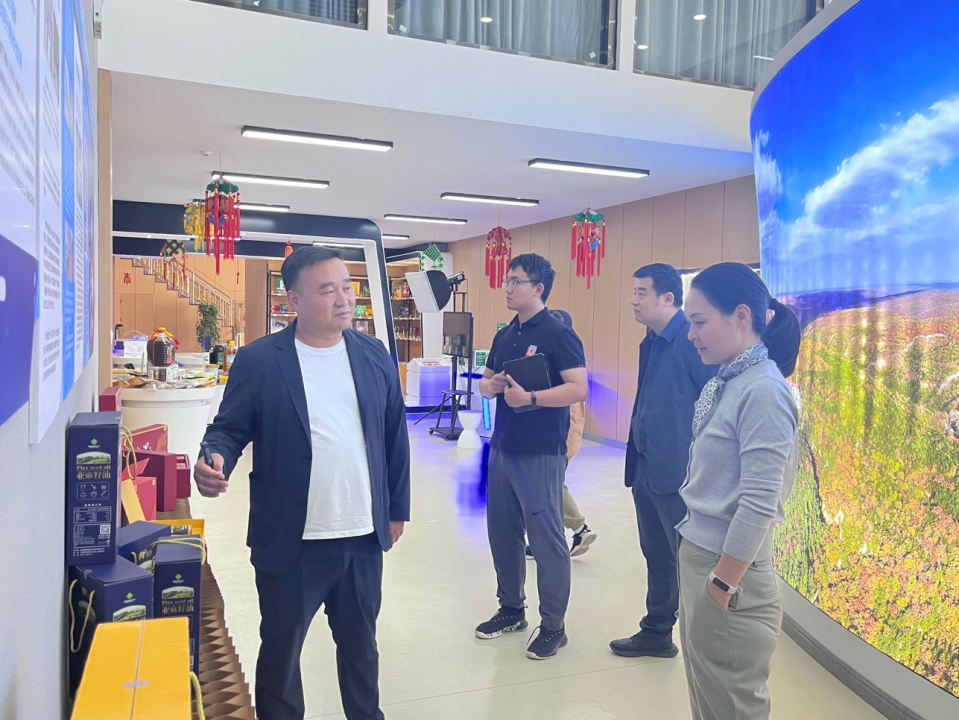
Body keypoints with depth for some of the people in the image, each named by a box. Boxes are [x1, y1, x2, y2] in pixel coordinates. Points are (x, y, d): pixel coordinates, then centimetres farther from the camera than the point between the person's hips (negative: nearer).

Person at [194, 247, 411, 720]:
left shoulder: (374, 356, 2)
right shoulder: (258, 361, -9)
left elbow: (394, 437, 7)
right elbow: (229, 428, -4)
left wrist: (397, 509, 10)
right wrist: (216, 459, -28)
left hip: (364, 536, 3)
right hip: (292, 540, -3)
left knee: (360, 643, 22)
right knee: (280, 648, 15)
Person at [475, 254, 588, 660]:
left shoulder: (557, 334, -11)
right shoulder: (504, 336, 12)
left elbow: (578, 389, -19)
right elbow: (485, 383, 18)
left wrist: (531, 397, -28)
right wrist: (492, 385, -5)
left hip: (541, 454, -8)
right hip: (502, 448, 8)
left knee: (546, 539, 2)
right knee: (502, 532, 15)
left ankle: (553, 625, 16)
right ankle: (511, 609, 32)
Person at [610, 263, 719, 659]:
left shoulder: (693, 339, -16)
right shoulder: (650, 343, 12)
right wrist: (636, 459, 17)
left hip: (679, 475, -9)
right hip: (647, 470, 9)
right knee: (656, 556, 20)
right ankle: (656, 633, 35)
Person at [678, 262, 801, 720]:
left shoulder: (763, 390, -19)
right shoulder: (725, 382, 7)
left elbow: (759, 504, -22)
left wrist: (722, 585, -17)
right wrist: (697, 567, 15)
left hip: (728, 572, -8)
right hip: (697, 556, 8)